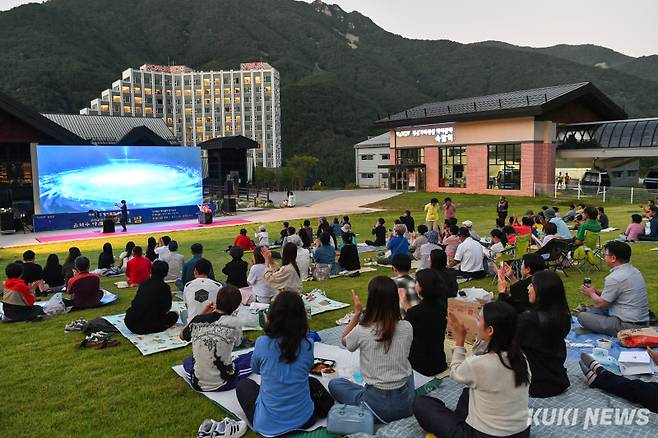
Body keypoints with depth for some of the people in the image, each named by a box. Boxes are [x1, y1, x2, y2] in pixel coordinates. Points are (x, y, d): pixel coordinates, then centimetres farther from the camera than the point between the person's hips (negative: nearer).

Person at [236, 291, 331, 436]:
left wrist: (268, 329, 6)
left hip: (267, 424, -2)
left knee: (243, 384, 27)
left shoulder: (262, 343, -16)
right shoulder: (307, 345, -10)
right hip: (304, 419, 3)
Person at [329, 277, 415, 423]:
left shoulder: (362, 331, -19)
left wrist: (357, 313, 6)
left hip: (378, 407, -4)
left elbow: (345, 341, 5)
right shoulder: (407, 328, -11)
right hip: (408, 404, 4)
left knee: (334, 384, 21)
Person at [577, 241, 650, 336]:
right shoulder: (634, 271, 9)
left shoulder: (614, 278, -20)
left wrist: (591, 294, 9)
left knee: (582, 316, -9)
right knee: (592, 310, 24)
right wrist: (597, 292, 15)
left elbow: (600, 303, -10)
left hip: (626, 327, -10)